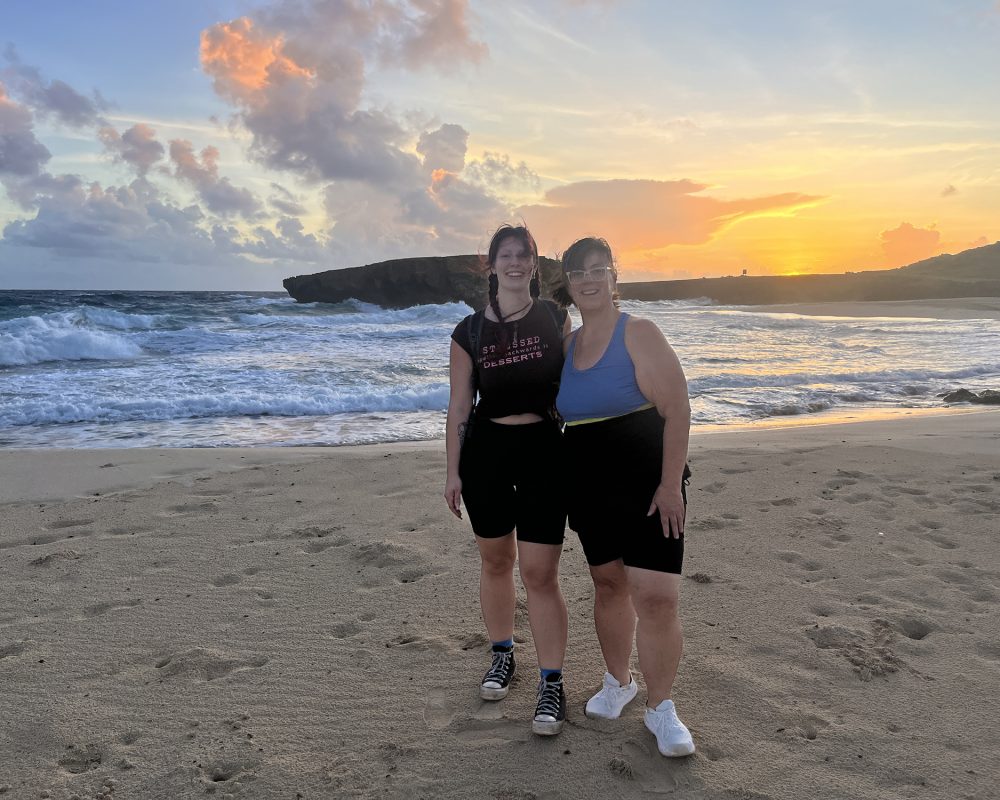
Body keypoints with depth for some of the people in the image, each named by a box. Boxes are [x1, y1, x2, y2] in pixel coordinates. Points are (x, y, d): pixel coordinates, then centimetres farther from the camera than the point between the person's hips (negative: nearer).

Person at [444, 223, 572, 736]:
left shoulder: (554, 317, 2)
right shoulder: (469, 331, 2)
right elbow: (459, 405, 5)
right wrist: (452, 471, 4)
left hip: (544, 449, -1)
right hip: (486, 450, 2)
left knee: (539, 573, -4)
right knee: (495, 560, 14)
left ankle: (552, 682, 9)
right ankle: (502, 654, 35)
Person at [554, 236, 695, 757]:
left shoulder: (638, 334, -10)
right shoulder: (566, 344, 8)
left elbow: (677, 410, -14)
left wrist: (671, 485, -18)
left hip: (646, 486, -5)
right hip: (589, 489, 5)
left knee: (656, 597, -7)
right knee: (607, 583, 15)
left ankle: (660, 708, 11)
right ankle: (618, 681, 34)